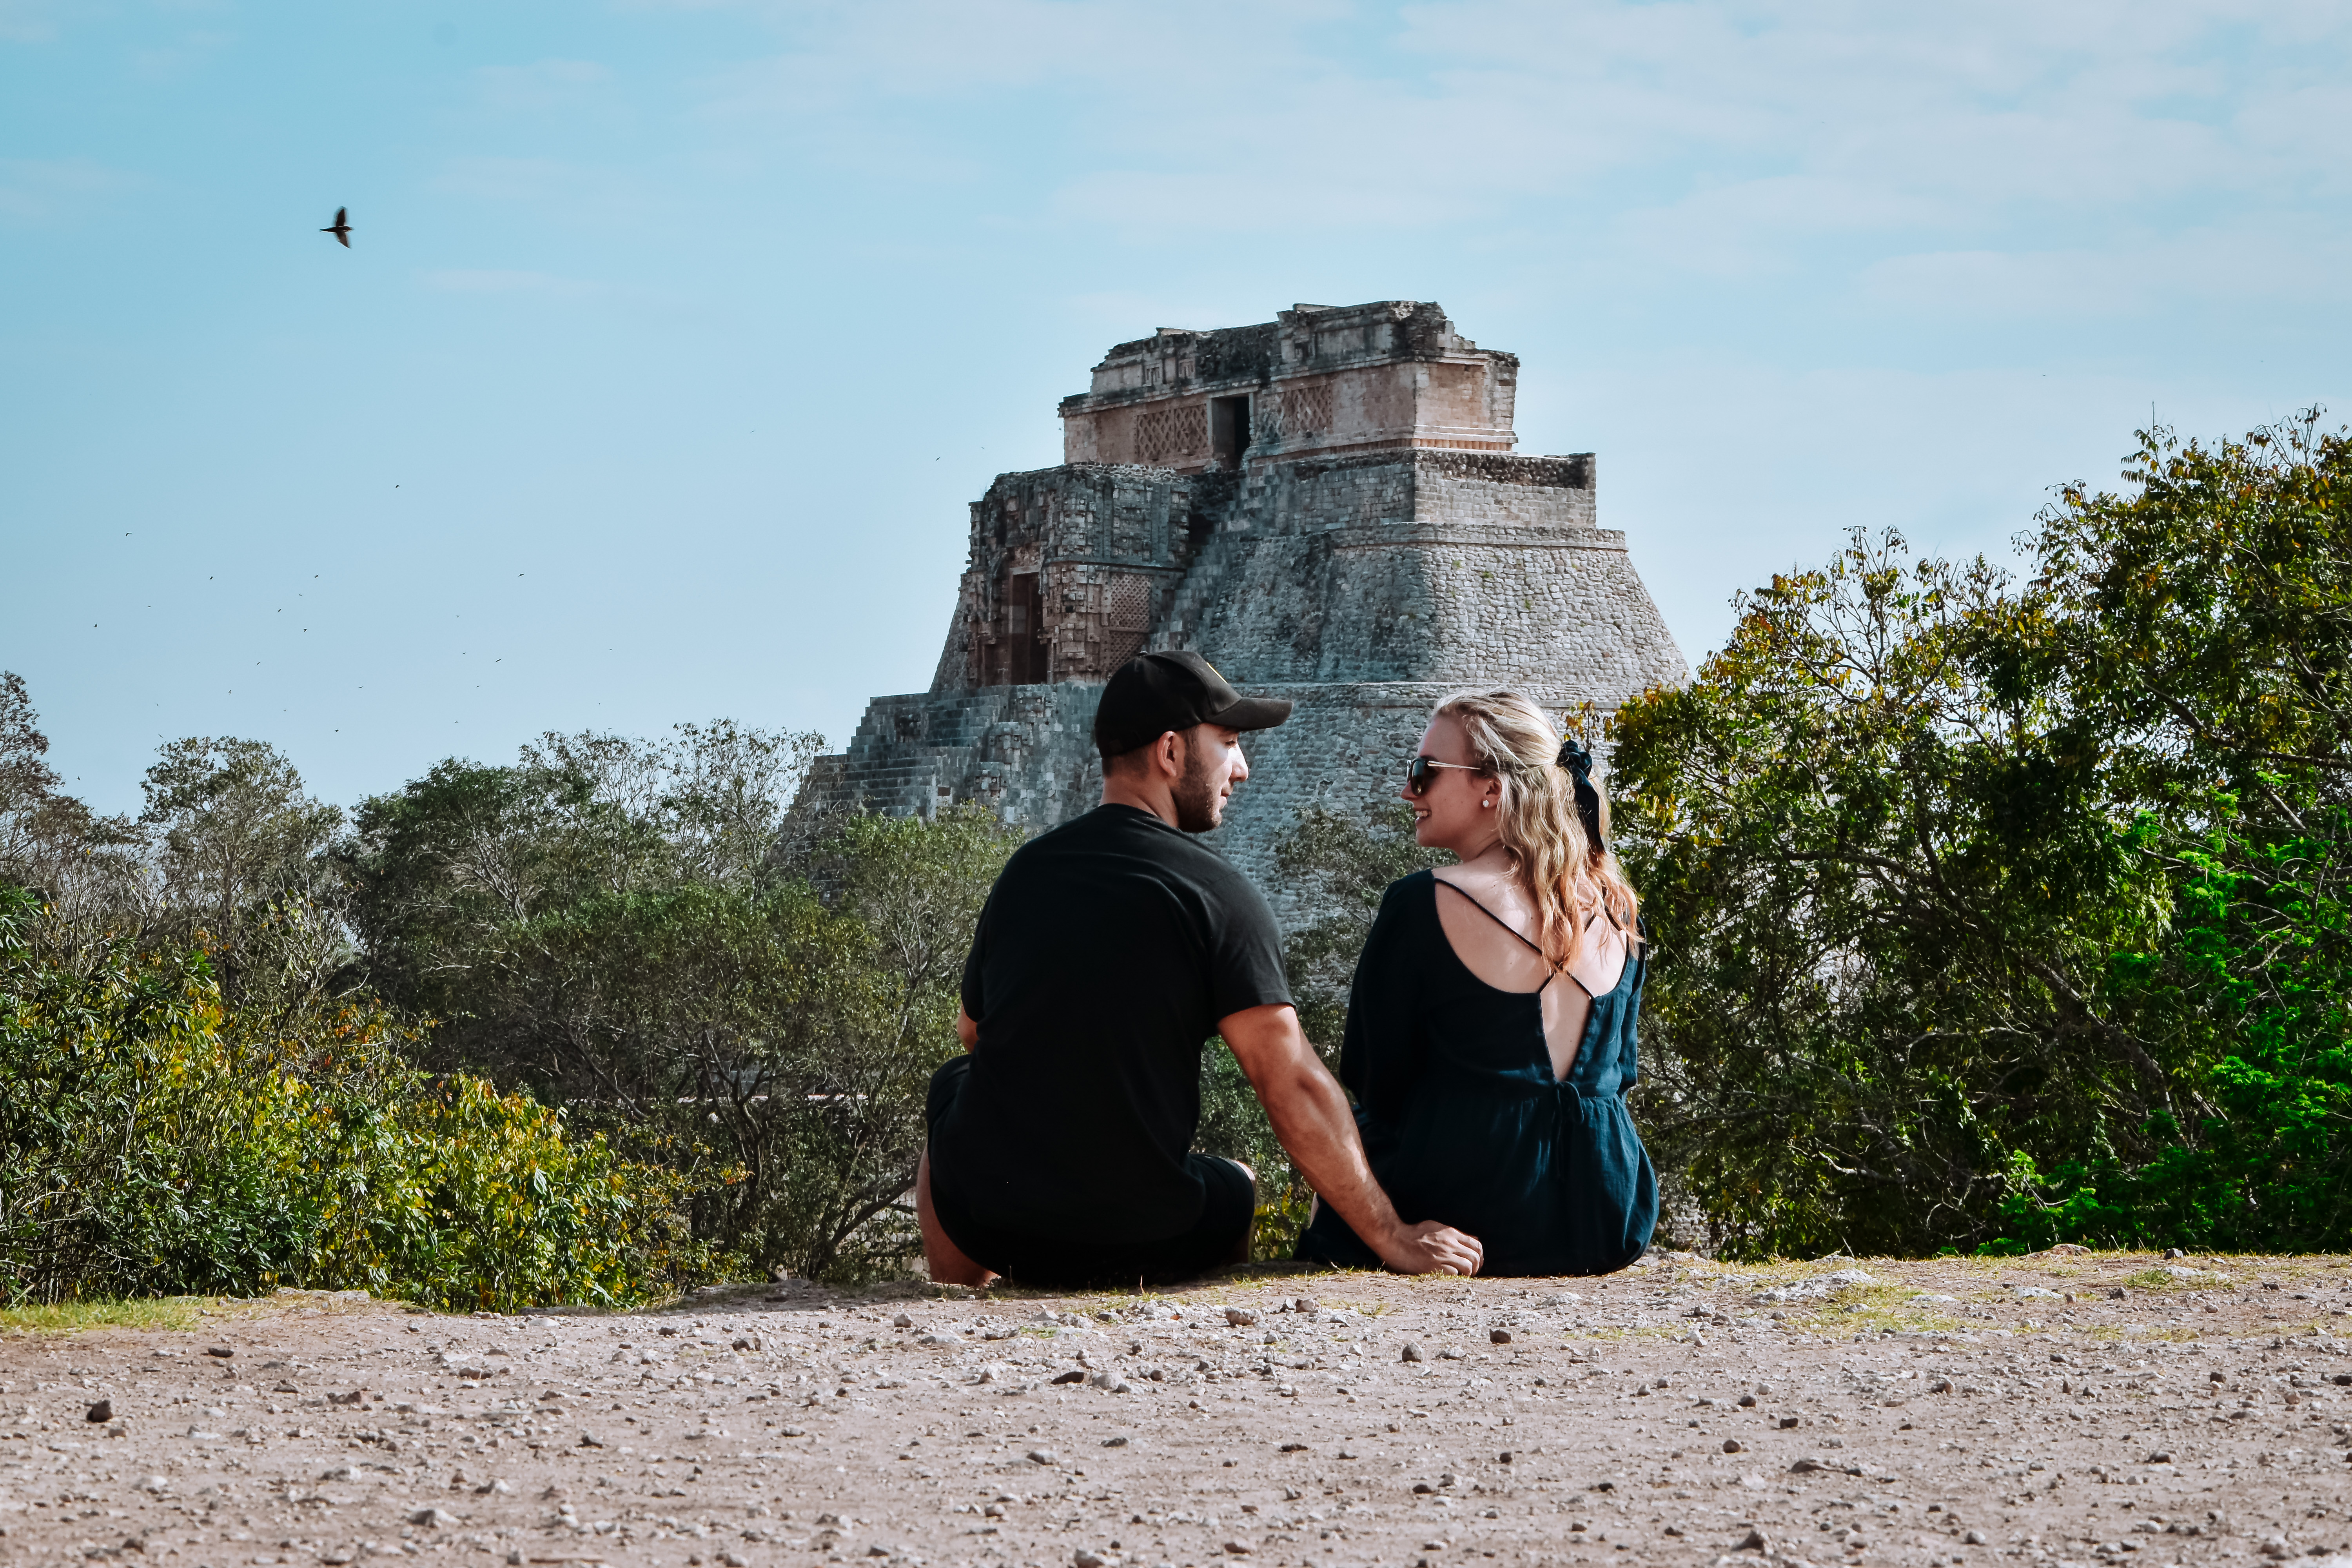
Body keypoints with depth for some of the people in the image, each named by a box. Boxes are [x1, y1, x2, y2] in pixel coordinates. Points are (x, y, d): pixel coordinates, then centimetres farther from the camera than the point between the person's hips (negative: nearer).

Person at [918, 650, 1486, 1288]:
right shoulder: (1219, 894, -9)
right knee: (1236, 1188, 31)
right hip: (1138, 1238, -2)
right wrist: (1393, 1240, -11)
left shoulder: (1025, 868, 5)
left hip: (987, 1218, 3)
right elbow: (1294, 1087, -15)